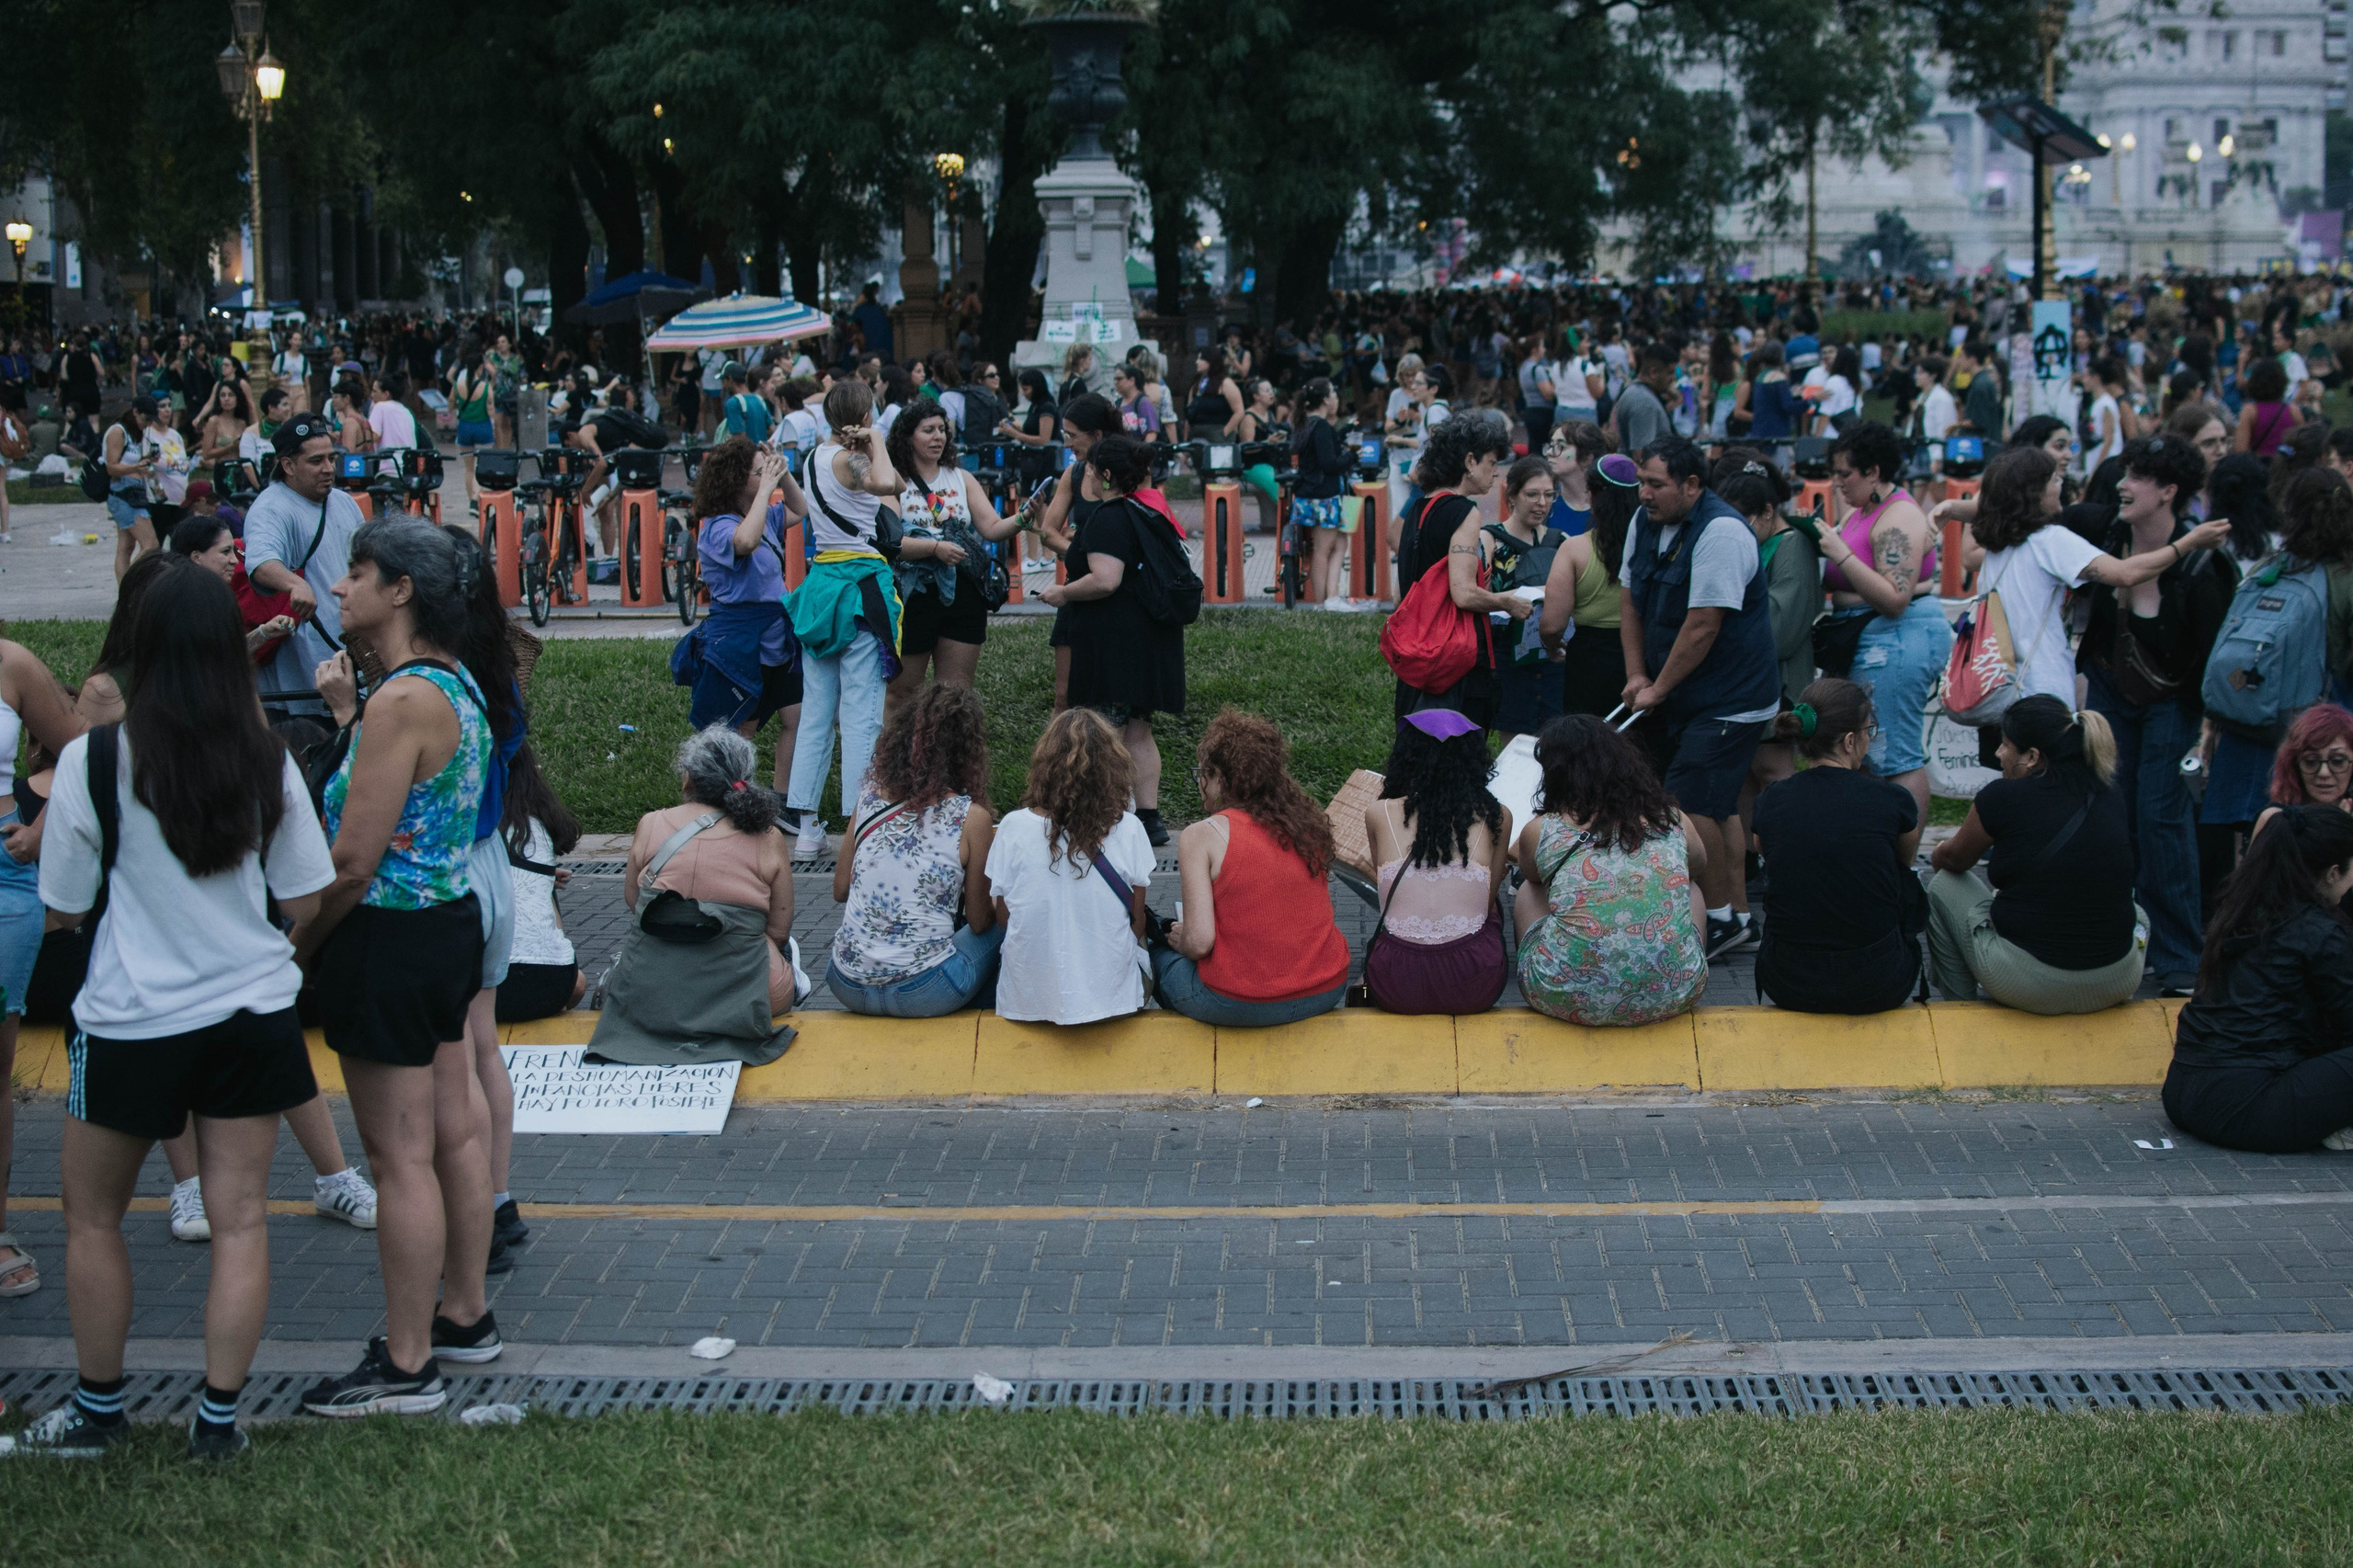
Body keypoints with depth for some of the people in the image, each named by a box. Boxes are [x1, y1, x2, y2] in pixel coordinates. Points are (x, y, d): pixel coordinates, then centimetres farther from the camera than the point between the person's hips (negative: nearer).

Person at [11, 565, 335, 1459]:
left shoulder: (93, 762, -14)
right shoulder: (268, 763, -6)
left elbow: (63, 906, -5)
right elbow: (305, 901, 1)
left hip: (133, 1021, -2)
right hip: (251, 1013, 2)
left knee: (93, 1219, 16)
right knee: (241, 1219, 8)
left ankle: (98, 1411, 25)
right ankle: (218, 1420, 12)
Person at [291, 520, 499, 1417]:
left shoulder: (402, 700, -21)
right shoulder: (457, 686, 8)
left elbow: (354, 861, -22)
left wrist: (298, 946, -9)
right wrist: (348, 712, 11)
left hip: (389, 940, -10)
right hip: (451, 918, 10)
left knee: (401, 1155, -2)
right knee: (455, 1131, 18)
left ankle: (406, 1367, 6)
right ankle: (465, 1317, 31)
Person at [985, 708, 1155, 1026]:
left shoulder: (1013, 827, -12)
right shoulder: (1128, 830, -12)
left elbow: (1003, 918, -1)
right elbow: (1137, 923, -2)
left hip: (1027, 999, 0)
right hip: (1110, 996, 0)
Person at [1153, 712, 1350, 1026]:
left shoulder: (1201, 836, -9)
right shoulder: (1308, 823, 6)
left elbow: (1199, 941, -15)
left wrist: (1180, 939, 8)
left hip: (1241, 1006, -5)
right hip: (1326, 992, 5)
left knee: (1159, 951, 23)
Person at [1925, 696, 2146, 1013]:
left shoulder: (2003, 798, -9)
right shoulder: (2109, 795, 3)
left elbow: (1953, 860, 12)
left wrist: (1936, 859, 35)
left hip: (2031, 986, -5)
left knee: (1943, 886, 21)